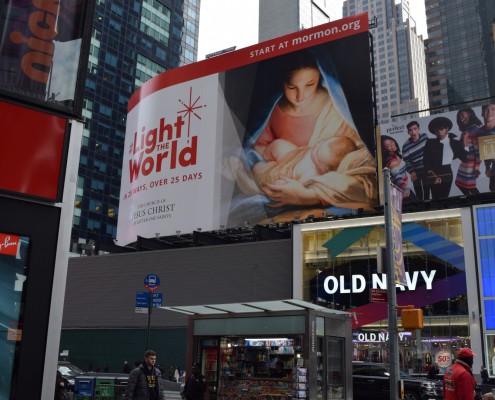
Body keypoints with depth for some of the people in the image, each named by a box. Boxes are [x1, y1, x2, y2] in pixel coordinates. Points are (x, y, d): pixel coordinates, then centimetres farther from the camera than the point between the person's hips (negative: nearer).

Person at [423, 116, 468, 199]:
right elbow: (426, 161, -3)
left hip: (447, 173, 2)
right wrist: (434, 175, -10)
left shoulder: (454, 142, 2)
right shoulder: (430, 143, -2)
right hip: (434, 175, -2)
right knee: (436, 199, -4)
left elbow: (464, 158, 0)